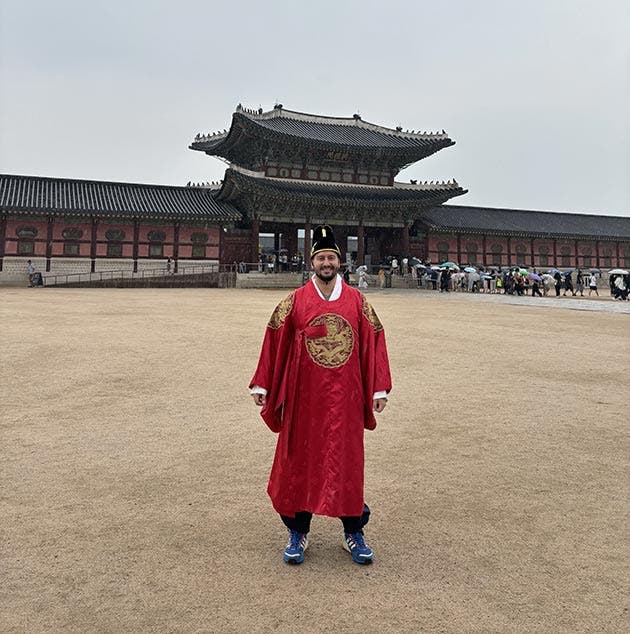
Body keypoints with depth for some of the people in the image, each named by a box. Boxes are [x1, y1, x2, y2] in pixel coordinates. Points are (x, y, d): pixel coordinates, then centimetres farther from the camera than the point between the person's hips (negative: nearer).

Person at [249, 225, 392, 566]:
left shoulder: (357, 300, 3)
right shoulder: (295, 301, 0)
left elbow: (373, 342, 4)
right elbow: (274, 342, 1)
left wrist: (379, 388, 0)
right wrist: (261, 385, -3)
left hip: (345, 397, 1)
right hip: (304, 397, 0)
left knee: (347, 461, 10)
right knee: (300, 461, 8)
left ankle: (353, 532, 27)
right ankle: (298, 532, 25)